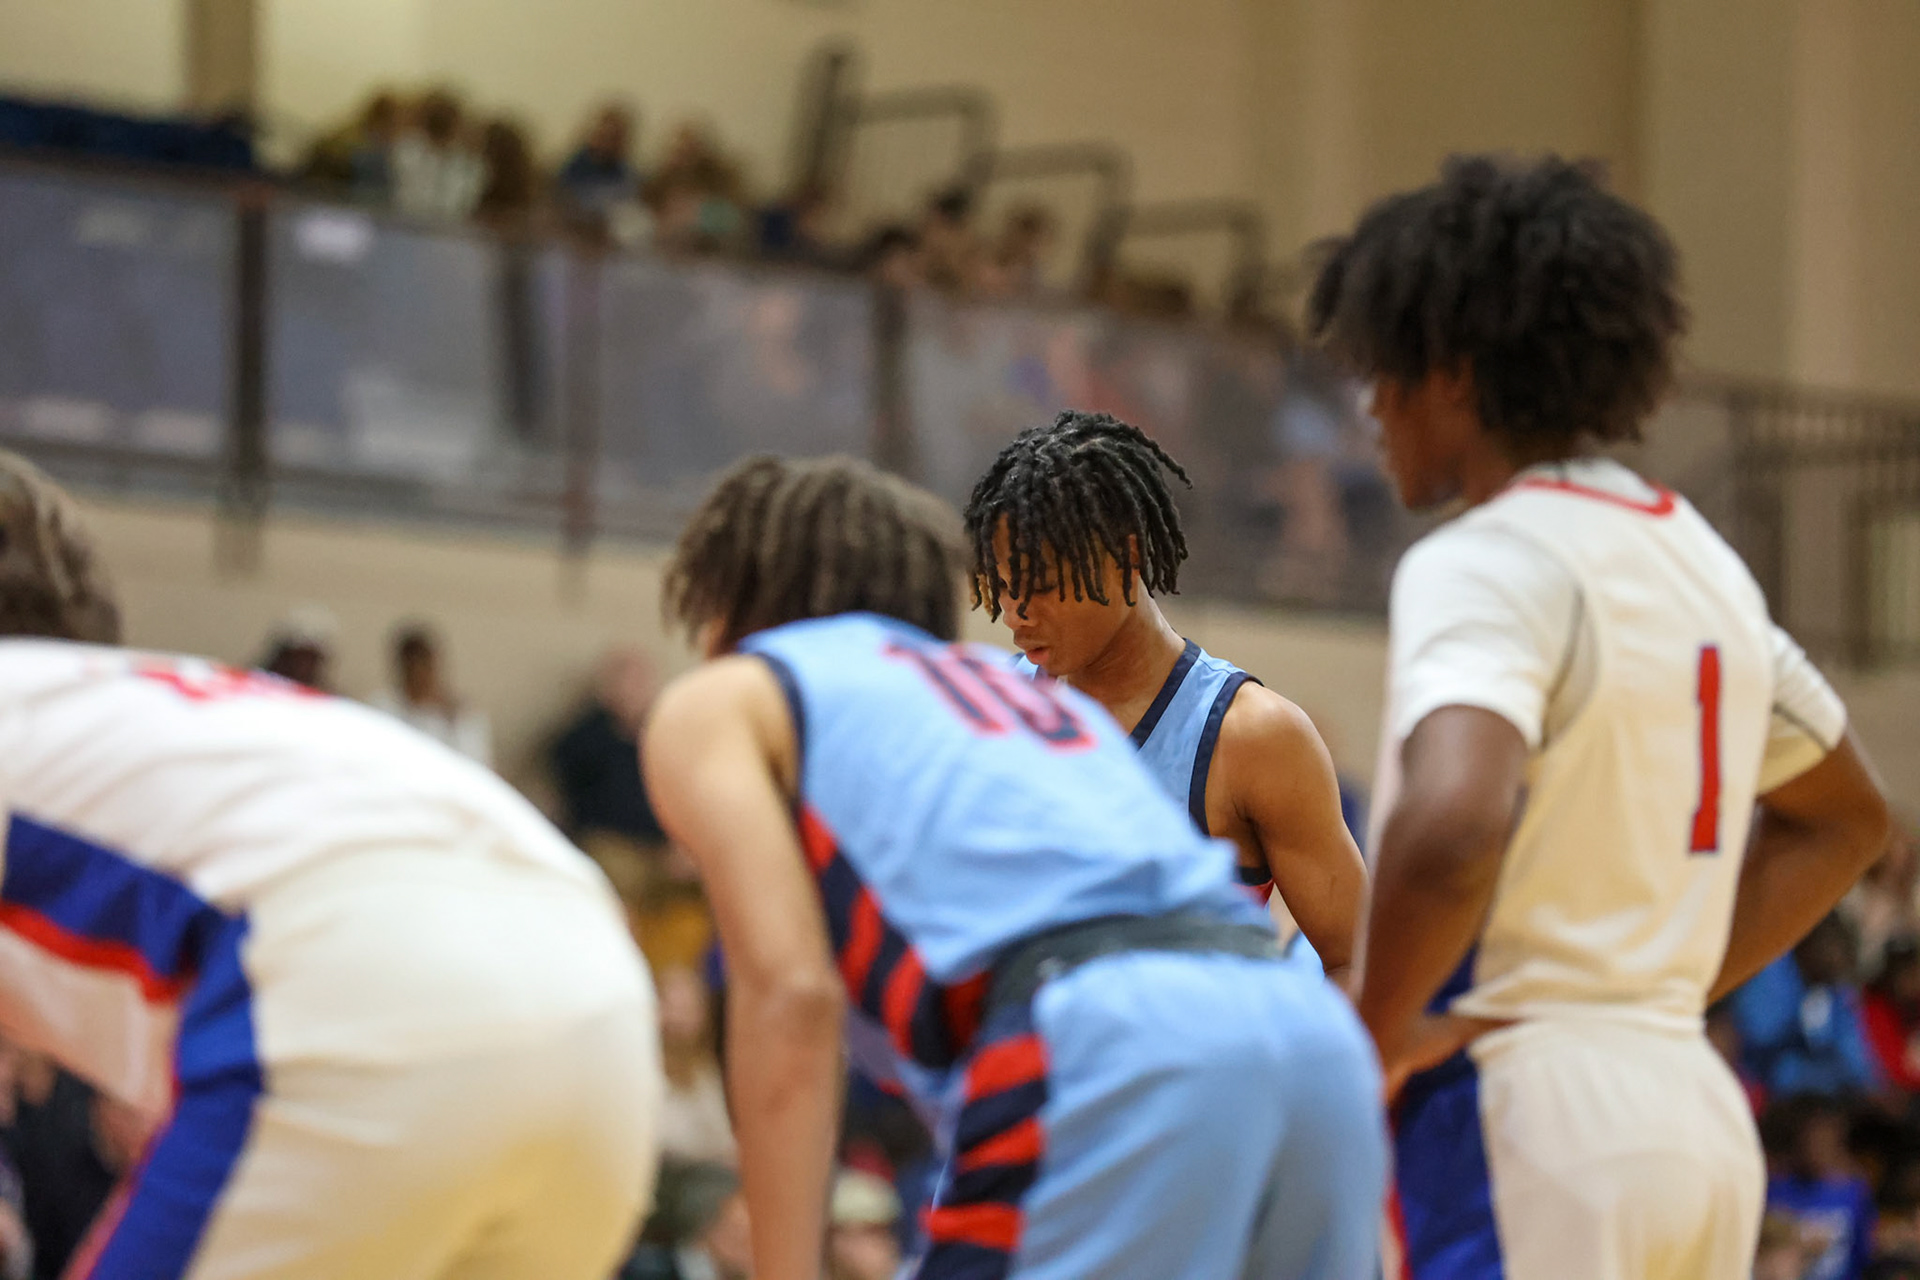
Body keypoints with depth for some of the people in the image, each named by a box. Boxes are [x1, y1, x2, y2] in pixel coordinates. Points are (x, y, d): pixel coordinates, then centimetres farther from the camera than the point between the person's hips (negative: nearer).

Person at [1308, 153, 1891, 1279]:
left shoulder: (1483, 562, -11)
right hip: (1701, 1109, 9)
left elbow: (1454, 821, -30)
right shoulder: (1698, 559, 17)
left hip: (1530, 1103, -9)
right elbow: (1846, 819, 30)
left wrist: (1383, 1030, -15)